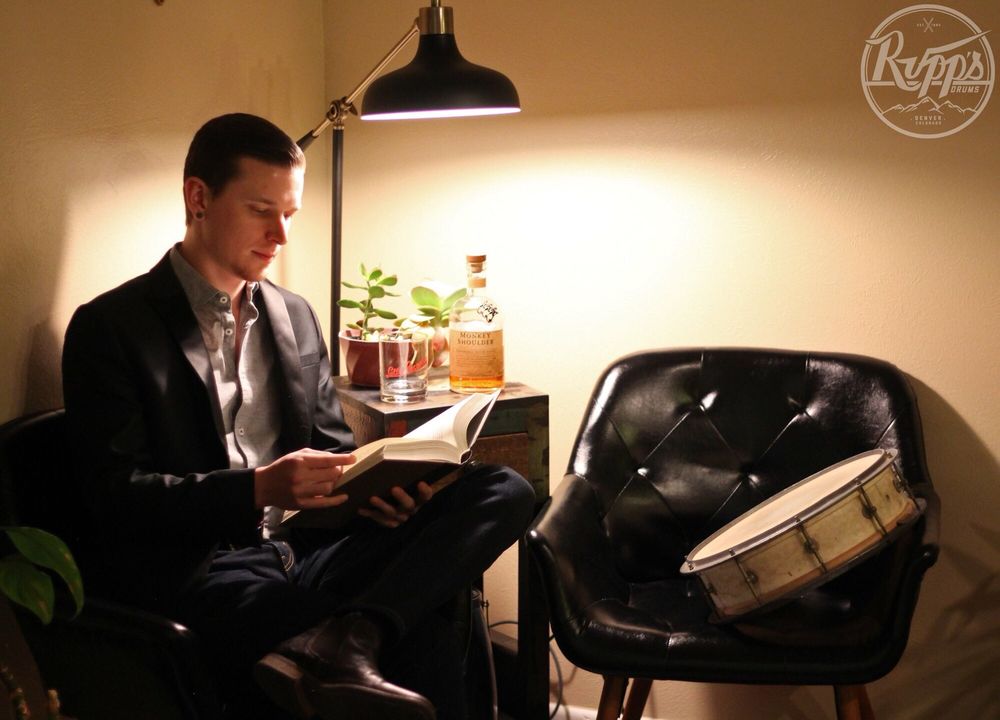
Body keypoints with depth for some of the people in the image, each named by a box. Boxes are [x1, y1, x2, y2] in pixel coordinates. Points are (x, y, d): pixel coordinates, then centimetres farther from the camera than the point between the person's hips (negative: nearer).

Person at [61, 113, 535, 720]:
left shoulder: (296, 317, 17)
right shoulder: (109, 327, 0)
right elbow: (117, 496, -8)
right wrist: (258, 489, -23)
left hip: (302, 554, 7)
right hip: (190, 573, -7)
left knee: (506, 491, -20)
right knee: (425, 637, -34)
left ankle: (340, 644, -32)